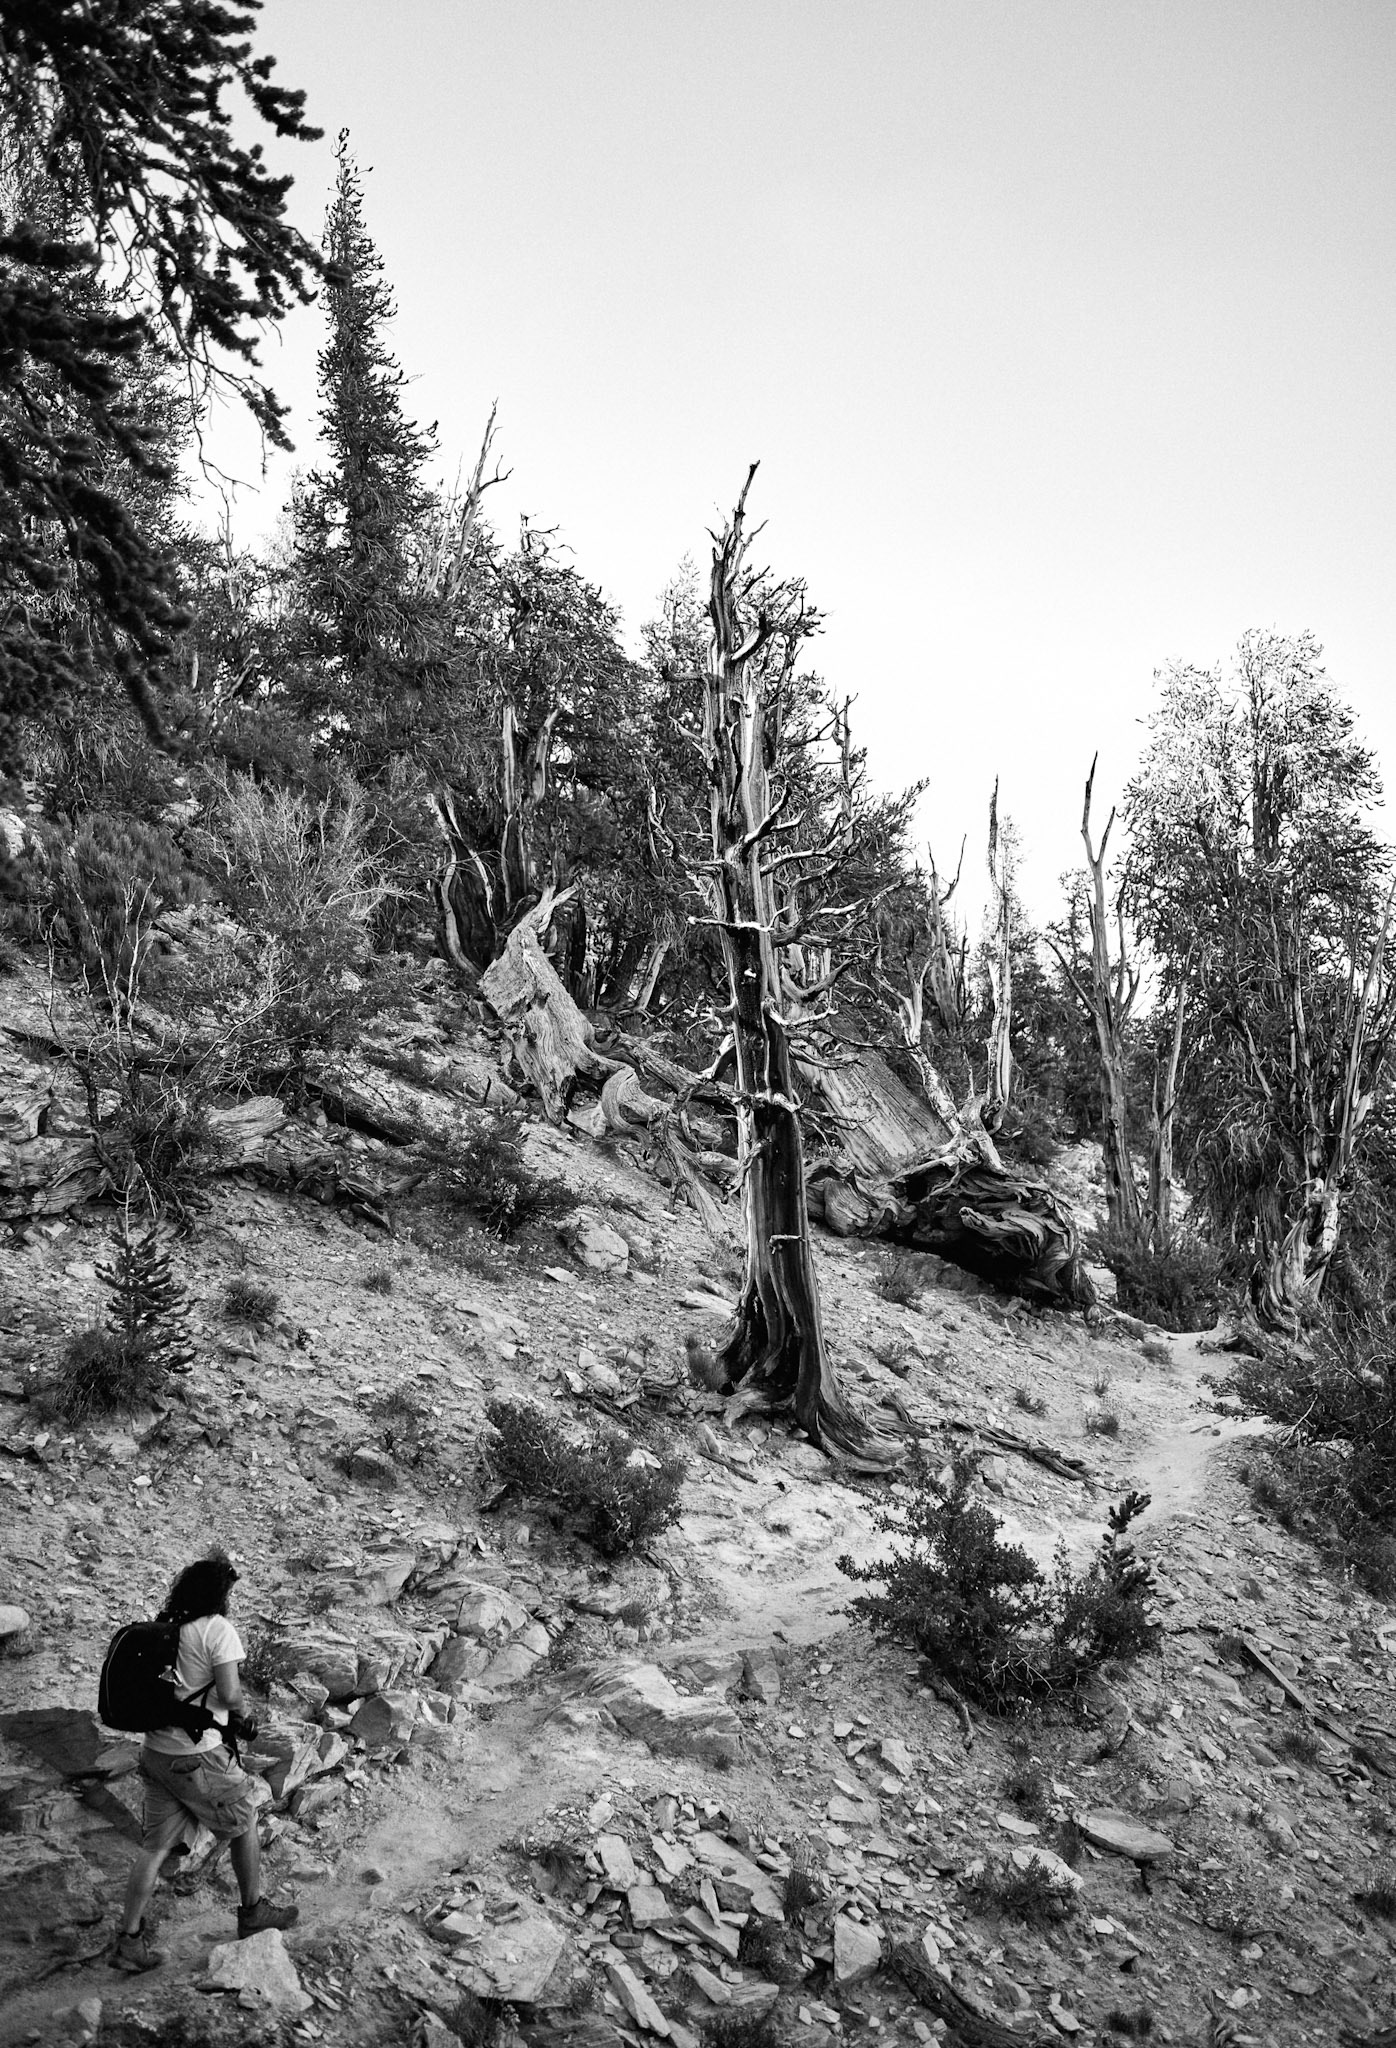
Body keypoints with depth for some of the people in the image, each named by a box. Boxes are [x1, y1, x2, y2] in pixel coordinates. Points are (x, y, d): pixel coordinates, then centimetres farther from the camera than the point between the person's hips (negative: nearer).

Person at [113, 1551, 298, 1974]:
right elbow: (229, 1693, -19)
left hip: (156, 1750, 6)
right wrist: (243, 1713, 3)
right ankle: (253, 1911, 27)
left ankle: (129, 1940, 11)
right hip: (197, 1756, -6)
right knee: (244, 1823, 14)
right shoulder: (218, 1629, -15)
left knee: (157, 1845, 13)